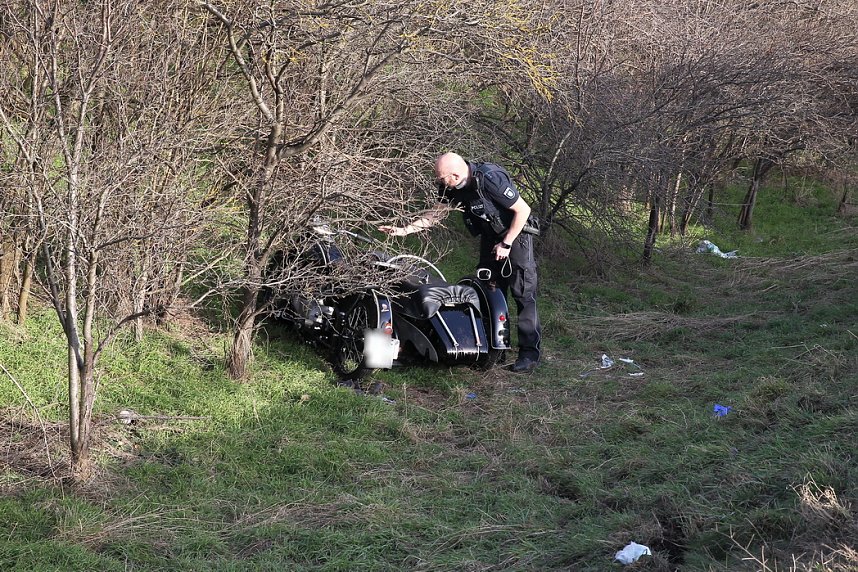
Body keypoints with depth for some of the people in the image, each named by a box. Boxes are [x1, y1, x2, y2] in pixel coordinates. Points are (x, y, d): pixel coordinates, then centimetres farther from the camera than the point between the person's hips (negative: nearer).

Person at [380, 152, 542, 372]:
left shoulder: (491, 179, -30)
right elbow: (436, 214, 5)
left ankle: (530, 352, -9)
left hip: (516, 235, -7)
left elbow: (523, 210, -23)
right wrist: (403, 230, -4)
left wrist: (506, 244, -18)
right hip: (490, 237, 8)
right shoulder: (453, 187, -8)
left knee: (523, 294, -10)